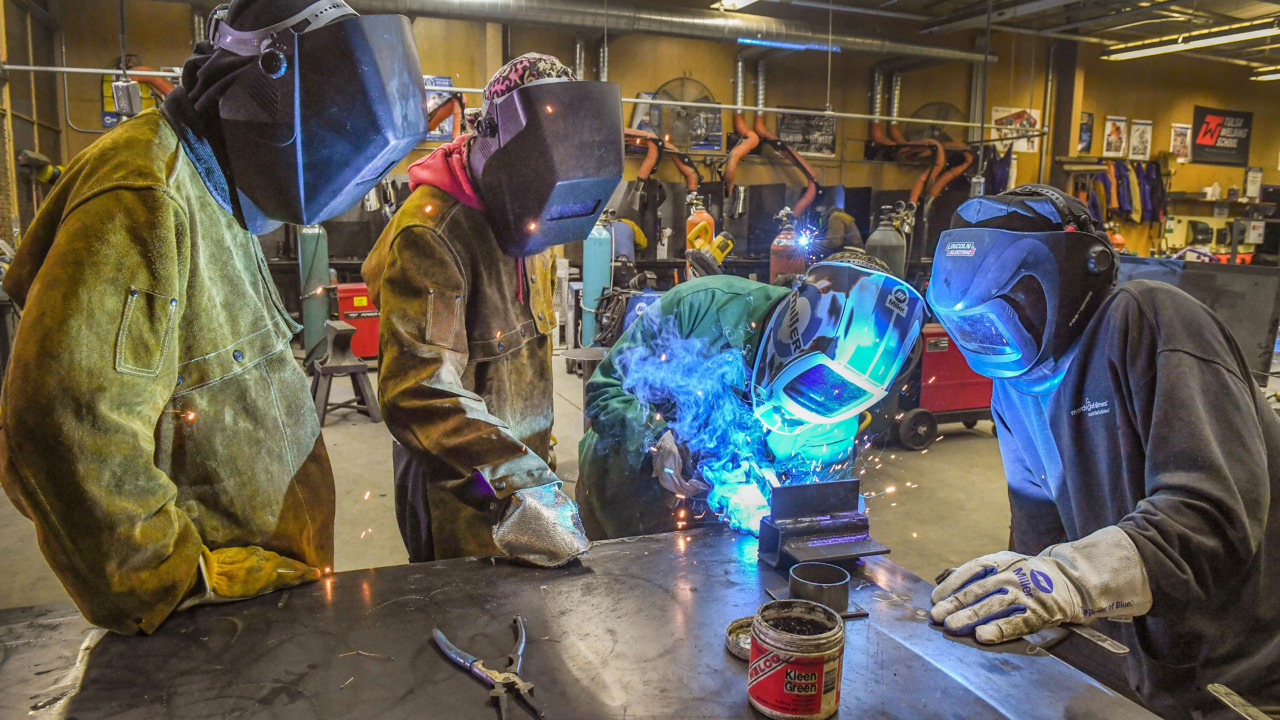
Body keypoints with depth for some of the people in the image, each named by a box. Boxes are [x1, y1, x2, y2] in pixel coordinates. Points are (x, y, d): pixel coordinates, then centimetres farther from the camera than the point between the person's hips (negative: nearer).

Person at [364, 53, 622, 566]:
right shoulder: (431, 233, -24)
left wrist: (534, 474, 18)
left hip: (521, 466, 8)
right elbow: (420, 392, -32)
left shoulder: (527, 219, 6)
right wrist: (515, 489, -41)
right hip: (458, 501, -8)